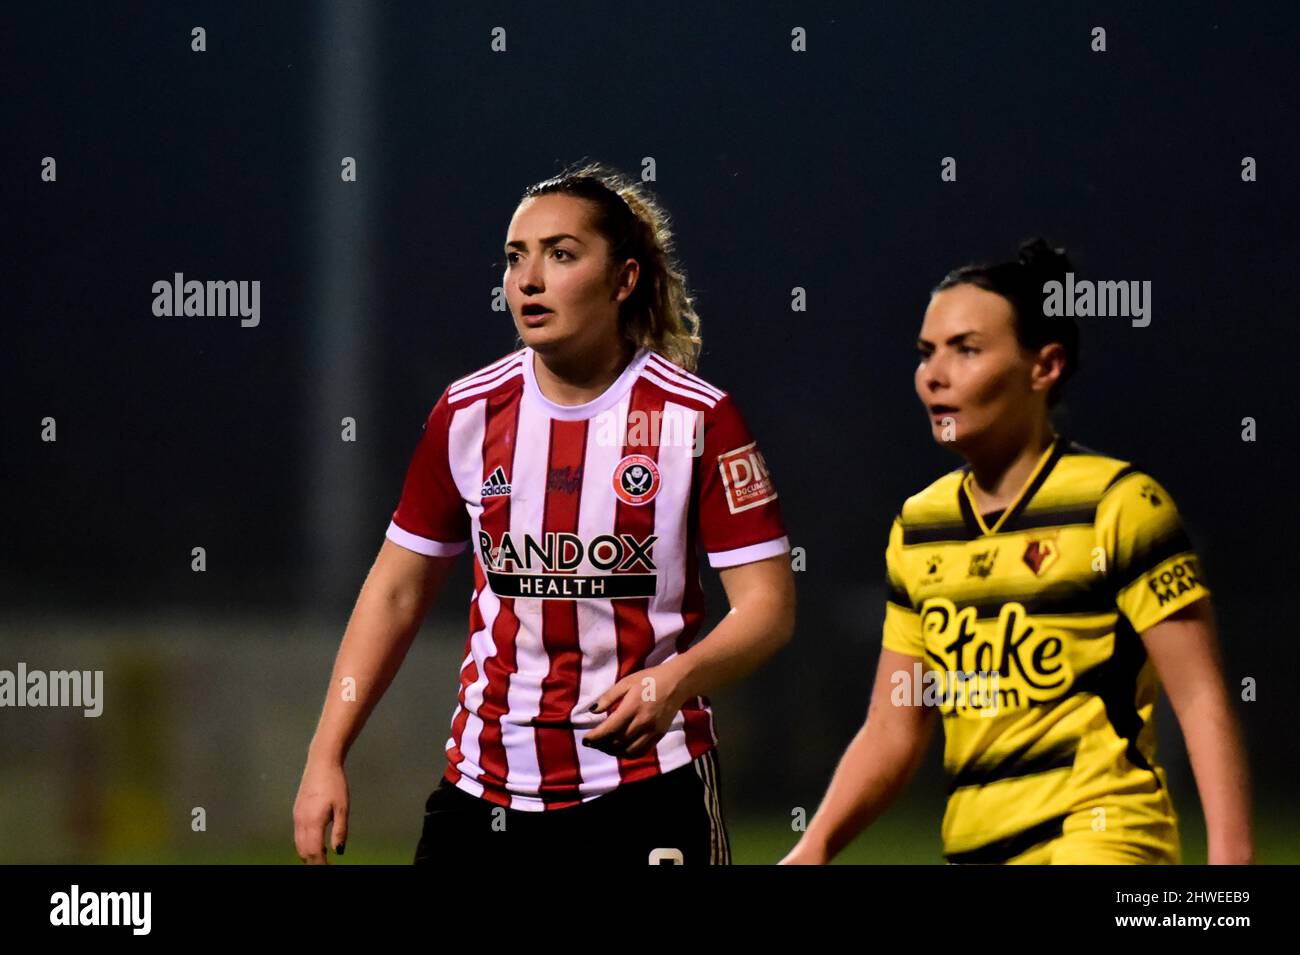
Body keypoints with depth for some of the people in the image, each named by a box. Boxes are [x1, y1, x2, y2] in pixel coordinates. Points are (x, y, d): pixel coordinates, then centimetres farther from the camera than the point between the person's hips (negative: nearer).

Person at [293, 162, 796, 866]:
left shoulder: (697, 418, -5)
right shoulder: (468, 413, 5)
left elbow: (768, 604, -6)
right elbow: (396, 591, 13)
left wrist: (674, 681, -26)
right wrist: (326, 756, 7)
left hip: (648, 793, -3)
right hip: (485, 786, 3)